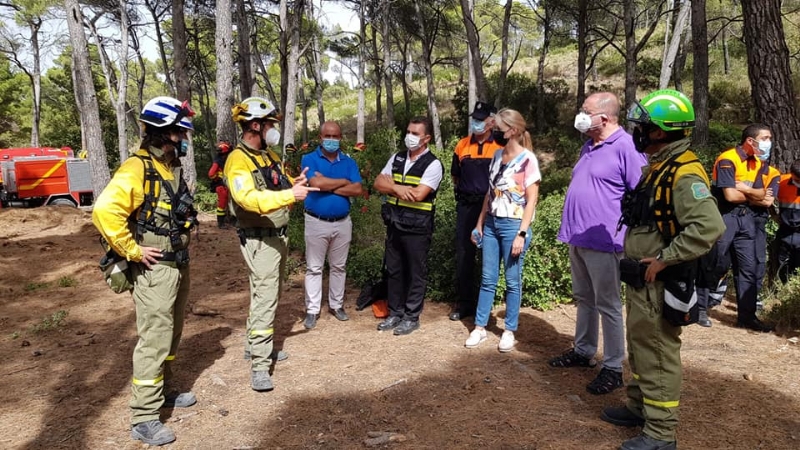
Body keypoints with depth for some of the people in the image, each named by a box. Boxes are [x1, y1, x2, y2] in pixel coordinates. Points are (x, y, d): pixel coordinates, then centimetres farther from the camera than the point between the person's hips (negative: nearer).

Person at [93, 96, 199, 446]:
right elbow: (105, 211, -30)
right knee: (154, 341, -5)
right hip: (154, 270, -9)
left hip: (179, 265, 9)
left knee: (171, 334, 19)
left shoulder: (173, 168, 10)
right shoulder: (137, 169, -19)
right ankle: (143, 418, 5)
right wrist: (133, 251, -23)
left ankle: (162, 391, 35)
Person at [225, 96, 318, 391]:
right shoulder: (238, 160, -17)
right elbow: (248, 198, -31)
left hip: (278, 236, 9)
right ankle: (259, 365, -4)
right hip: (259, 240, -9)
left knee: (269, 294, 18)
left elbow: (280, 190, 19)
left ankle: (255, 344, 34)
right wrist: (290, 195, -39)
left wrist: (293, 184, -5)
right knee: (265, 298, -9)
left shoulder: (270, 155, 12)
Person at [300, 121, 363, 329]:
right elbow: (316, 183, -22)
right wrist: (344, 181, -10)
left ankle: (337, 305, 26)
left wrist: (328, 185, -16)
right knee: (314, 268, 5)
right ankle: (312, 310, 12)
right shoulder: (309, 159, -4)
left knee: (338, 267, 13)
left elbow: (357, 189, -10)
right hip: (316, 222, -3)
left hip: (342, 222, 3)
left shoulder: (349, 162, 3)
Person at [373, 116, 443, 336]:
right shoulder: (397, 158, 10)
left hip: (417, 227, -6)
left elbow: (418, 194, -21)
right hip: (394, 224, 6)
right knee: (393, 270, 14)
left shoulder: (432, 164, -10)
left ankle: (412, 317, 17)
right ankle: (395, 313, 27)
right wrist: (399, 188, -14)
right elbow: (378, 183, 4)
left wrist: (393, 185, -8)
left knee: (416, 273, 5)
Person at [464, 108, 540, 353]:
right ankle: (480, 327, 18)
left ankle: (509, 331, 16)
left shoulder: (527, 159, -10)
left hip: (513, 226, -6)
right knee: (488, 278, 10)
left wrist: (521, 234, -17)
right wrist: (479, 223, 14)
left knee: (512, 281, 4)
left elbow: (531, 200, -12)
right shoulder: (497, 156, 10)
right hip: (491, 224, 6)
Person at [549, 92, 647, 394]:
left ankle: (613, 368, 11)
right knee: (584, 299, 19)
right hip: (577, 238, 9)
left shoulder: (626, 148, -16)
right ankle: (583, 351, 33)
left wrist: (628, 232, -16)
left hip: (603, 241, -9)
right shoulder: (589, 146, 14)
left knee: (607, 306, 0)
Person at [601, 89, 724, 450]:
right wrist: (637, 262, 14)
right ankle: (639, 407, 39)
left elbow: (708, 227, -33)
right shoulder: (657, 167, 11)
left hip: (660, 284, -10)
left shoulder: (684, 173, -20)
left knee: (658, 355, 0)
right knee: (640, 347, 22)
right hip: (641, 279, 10)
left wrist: (663, 260, -26)